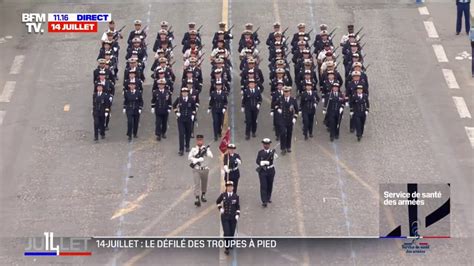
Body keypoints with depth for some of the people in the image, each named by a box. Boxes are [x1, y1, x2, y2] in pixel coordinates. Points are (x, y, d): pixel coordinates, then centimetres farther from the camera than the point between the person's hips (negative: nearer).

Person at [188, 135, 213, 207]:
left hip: (205, 169, 2)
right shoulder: (193, 149, 1)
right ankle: (197, 199, -20)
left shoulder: (206, 149, 2)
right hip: (196, 169, -2)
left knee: (204, 183, 17)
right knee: (197, 184, -13)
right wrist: (197, 160, -21)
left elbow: (211, 156, -13)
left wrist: (206, 151, -27)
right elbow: (189, 157, -11)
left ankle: (203, 195, 39)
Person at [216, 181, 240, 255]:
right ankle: (227, 248, -3)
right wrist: (220, 208, 3)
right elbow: (217, 201, 15)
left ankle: (230, 244, 37)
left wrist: (237, 214, -7)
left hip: (233, 217, 1)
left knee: (232, 232, 11)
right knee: (226, 233, -10)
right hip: (225, 217, -1)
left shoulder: (236, 196, -4)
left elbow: (238, 206, 4)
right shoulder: (223, 195, -4)